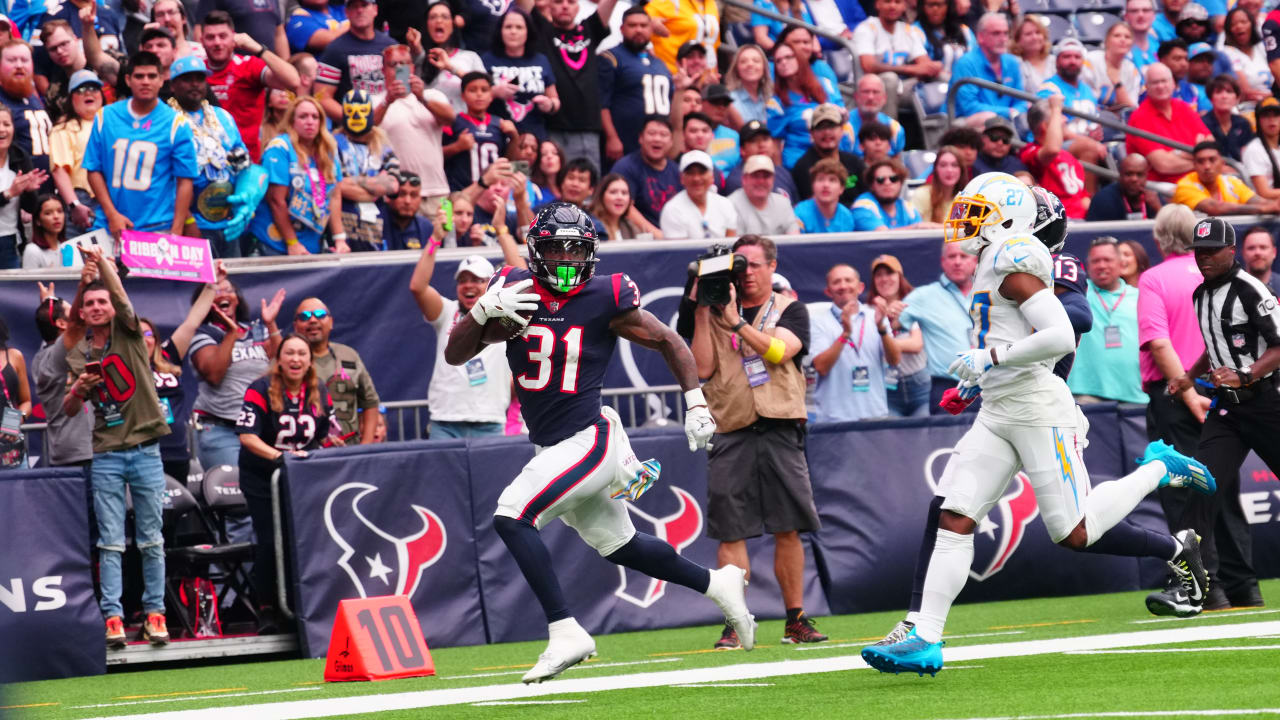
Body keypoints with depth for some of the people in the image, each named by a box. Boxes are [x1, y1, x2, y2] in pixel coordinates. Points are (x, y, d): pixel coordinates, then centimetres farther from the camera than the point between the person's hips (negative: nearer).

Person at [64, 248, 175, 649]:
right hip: (106, 456, 1)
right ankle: (113, 618, -5)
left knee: (151, 540, 2)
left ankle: (155, 613, 6)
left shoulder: (128, 335, 5)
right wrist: (78, 389, -12)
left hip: (145, 450, -1)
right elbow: (68, 411, 8)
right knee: (111, 543, -2)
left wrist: (102, 263, -26)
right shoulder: (77, 356, 9)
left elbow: (120, 296, -13)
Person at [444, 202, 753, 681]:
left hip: (590, 439, -6)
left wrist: (696, 404, -4)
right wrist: (483, 312, -20)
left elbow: (669, 342, 3)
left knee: (511, 516, -22)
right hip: (552, 446, 6)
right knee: (616, 543, 18)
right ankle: (717, 585, 37)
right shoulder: (514, 291, 0)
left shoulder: (605, 300, -10)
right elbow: (454, 356, -2)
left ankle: (565, 634, -21)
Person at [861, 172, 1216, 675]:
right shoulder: (995, 264, 15)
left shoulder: (1013, 264, -14)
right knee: (950, 516, -3)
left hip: (1037, 410, -9)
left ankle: (1158, 470, 17)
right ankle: (923, 637, -8)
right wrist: (979, 376, 20)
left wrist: (991, 358, -19)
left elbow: (1060, 337, -23)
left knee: (1075, 533, -4)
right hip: (998, 414, 9)